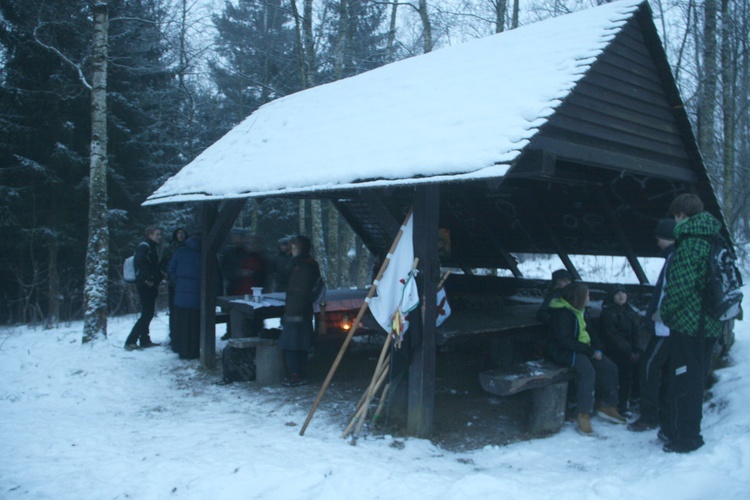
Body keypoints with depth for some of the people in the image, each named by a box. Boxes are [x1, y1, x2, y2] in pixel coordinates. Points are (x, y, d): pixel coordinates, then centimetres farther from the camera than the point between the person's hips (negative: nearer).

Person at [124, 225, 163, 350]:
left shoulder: (153, 247, 19)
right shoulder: (144, 246, -11)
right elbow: (139, 261, -29)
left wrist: (156, 279, 10)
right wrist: (147, 278, -25)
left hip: (151, 285, 10)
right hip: (145, 285, -10)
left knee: (149, 313, 13)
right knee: (147, 313, -10)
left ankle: (145, 340, 21)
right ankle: (130, 341, -8)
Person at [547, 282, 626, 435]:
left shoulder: (578, 310, 12)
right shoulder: (561, 313, -18)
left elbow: (588, 332, 19)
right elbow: (565, 341, -23)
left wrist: (596, 349, 1)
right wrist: (590, 351, -21)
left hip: (583, 349, 10)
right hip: (563, 352, -9)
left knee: (609, 368, 0)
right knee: (587, 370, -33)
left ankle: (608, 406, 15)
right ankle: (583, 415, -28)